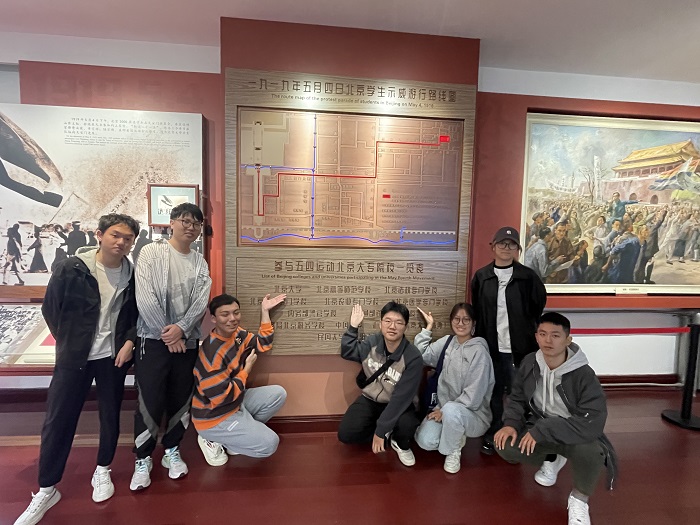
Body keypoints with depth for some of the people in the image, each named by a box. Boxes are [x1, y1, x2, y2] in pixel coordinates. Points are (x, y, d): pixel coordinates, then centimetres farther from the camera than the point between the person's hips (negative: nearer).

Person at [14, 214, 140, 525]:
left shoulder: (133, 274, -6)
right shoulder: (72, 269, -11)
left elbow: (140, 313, 5)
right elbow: (50, 308, 0)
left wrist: (129, 341, -7)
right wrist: (68, 343, 3)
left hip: (113, 356, 2)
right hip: (74, 357, -1)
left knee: (110, 415, 12)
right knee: (58, 420, 5)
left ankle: (102, 472, 34)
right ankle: (47, 490, 23)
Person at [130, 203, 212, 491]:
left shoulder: (200, 262, 7)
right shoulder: (151, 252, -4)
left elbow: (201, 301, -2)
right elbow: (145, 297, -13)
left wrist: (181, 329, -17)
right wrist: (167, 335, -13)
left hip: (187, 342, 4)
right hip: (153, 340, -3)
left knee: (181, 401, 12)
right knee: (150, 403, 2)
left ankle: (172, 451, 31)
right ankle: (143, 459, 22)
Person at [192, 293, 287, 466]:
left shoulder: (236, 334, -4)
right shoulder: (212, 353, -30)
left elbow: (262, 344, 10)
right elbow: (221, 397, -29)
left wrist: (265, 310, 4)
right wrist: (247, 369, -18)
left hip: (235, 403, 9)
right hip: (215, 418, -9)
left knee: (278, 394, 7)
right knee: (269, 444, -12)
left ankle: (245, 429, 8)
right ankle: (214, 441, 3)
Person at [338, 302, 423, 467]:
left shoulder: (413, 358, -24)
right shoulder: (372, 343, -13)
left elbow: (401, 397, -25)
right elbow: (347, 353, 6)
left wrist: (380, 429, -26)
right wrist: (353, 327, -8)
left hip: (398, 404, -3)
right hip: (369, 399, 3)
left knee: (407, 425, -34)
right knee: (345, 433, -16)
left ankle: (401, 444, 4)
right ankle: (387, 435, 10)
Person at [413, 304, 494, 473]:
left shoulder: (479, 351, -15)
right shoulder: (446, 342, 4)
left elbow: (473, 395, -18)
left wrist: (445, 410, -17)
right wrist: (428, 328, -4)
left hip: (473, 413, -5)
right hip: (443, 407, 5)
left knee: (451, 410, -38)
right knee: (425, 441, -20)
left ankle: (453, 451, -7)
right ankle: (455, 436, 14)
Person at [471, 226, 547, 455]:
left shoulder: (528, 276, -3)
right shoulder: (481, 276, 1)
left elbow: (538, 306, 9)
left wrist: (524, 327, 8)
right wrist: (480, 339, 8)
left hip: (520, 346, -1)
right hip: (491, 346, 1)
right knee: (493, 392, 11)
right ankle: (491, 436, 28)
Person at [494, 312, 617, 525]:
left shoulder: (584, 375, -24)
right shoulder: (530, 363, -10)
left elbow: (592, 422, -31)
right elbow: (517, 399, 2)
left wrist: (542, 431, -33)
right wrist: (511, 424, -18)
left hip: (574, 434, -4)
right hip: (538, 428, 4)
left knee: (589, 451, -37)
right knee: (505, 446, -20)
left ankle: (579, 499, -1)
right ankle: (551, 459, 15)